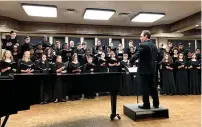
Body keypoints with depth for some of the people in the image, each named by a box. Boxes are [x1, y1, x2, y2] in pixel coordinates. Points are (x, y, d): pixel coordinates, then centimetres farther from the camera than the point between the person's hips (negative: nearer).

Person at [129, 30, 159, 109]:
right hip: (152, 69, 8)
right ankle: (156, 103, 22)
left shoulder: (143, 45, -15)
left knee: (145, 88, 0)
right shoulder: (154, 46, 12)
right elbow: (156, 57, 17)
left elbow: (136, 56, -18)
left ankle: (146, 104, 9)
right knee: (153, 87, 15)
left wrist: (130, 61, -2)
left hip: (144, 70, -8)